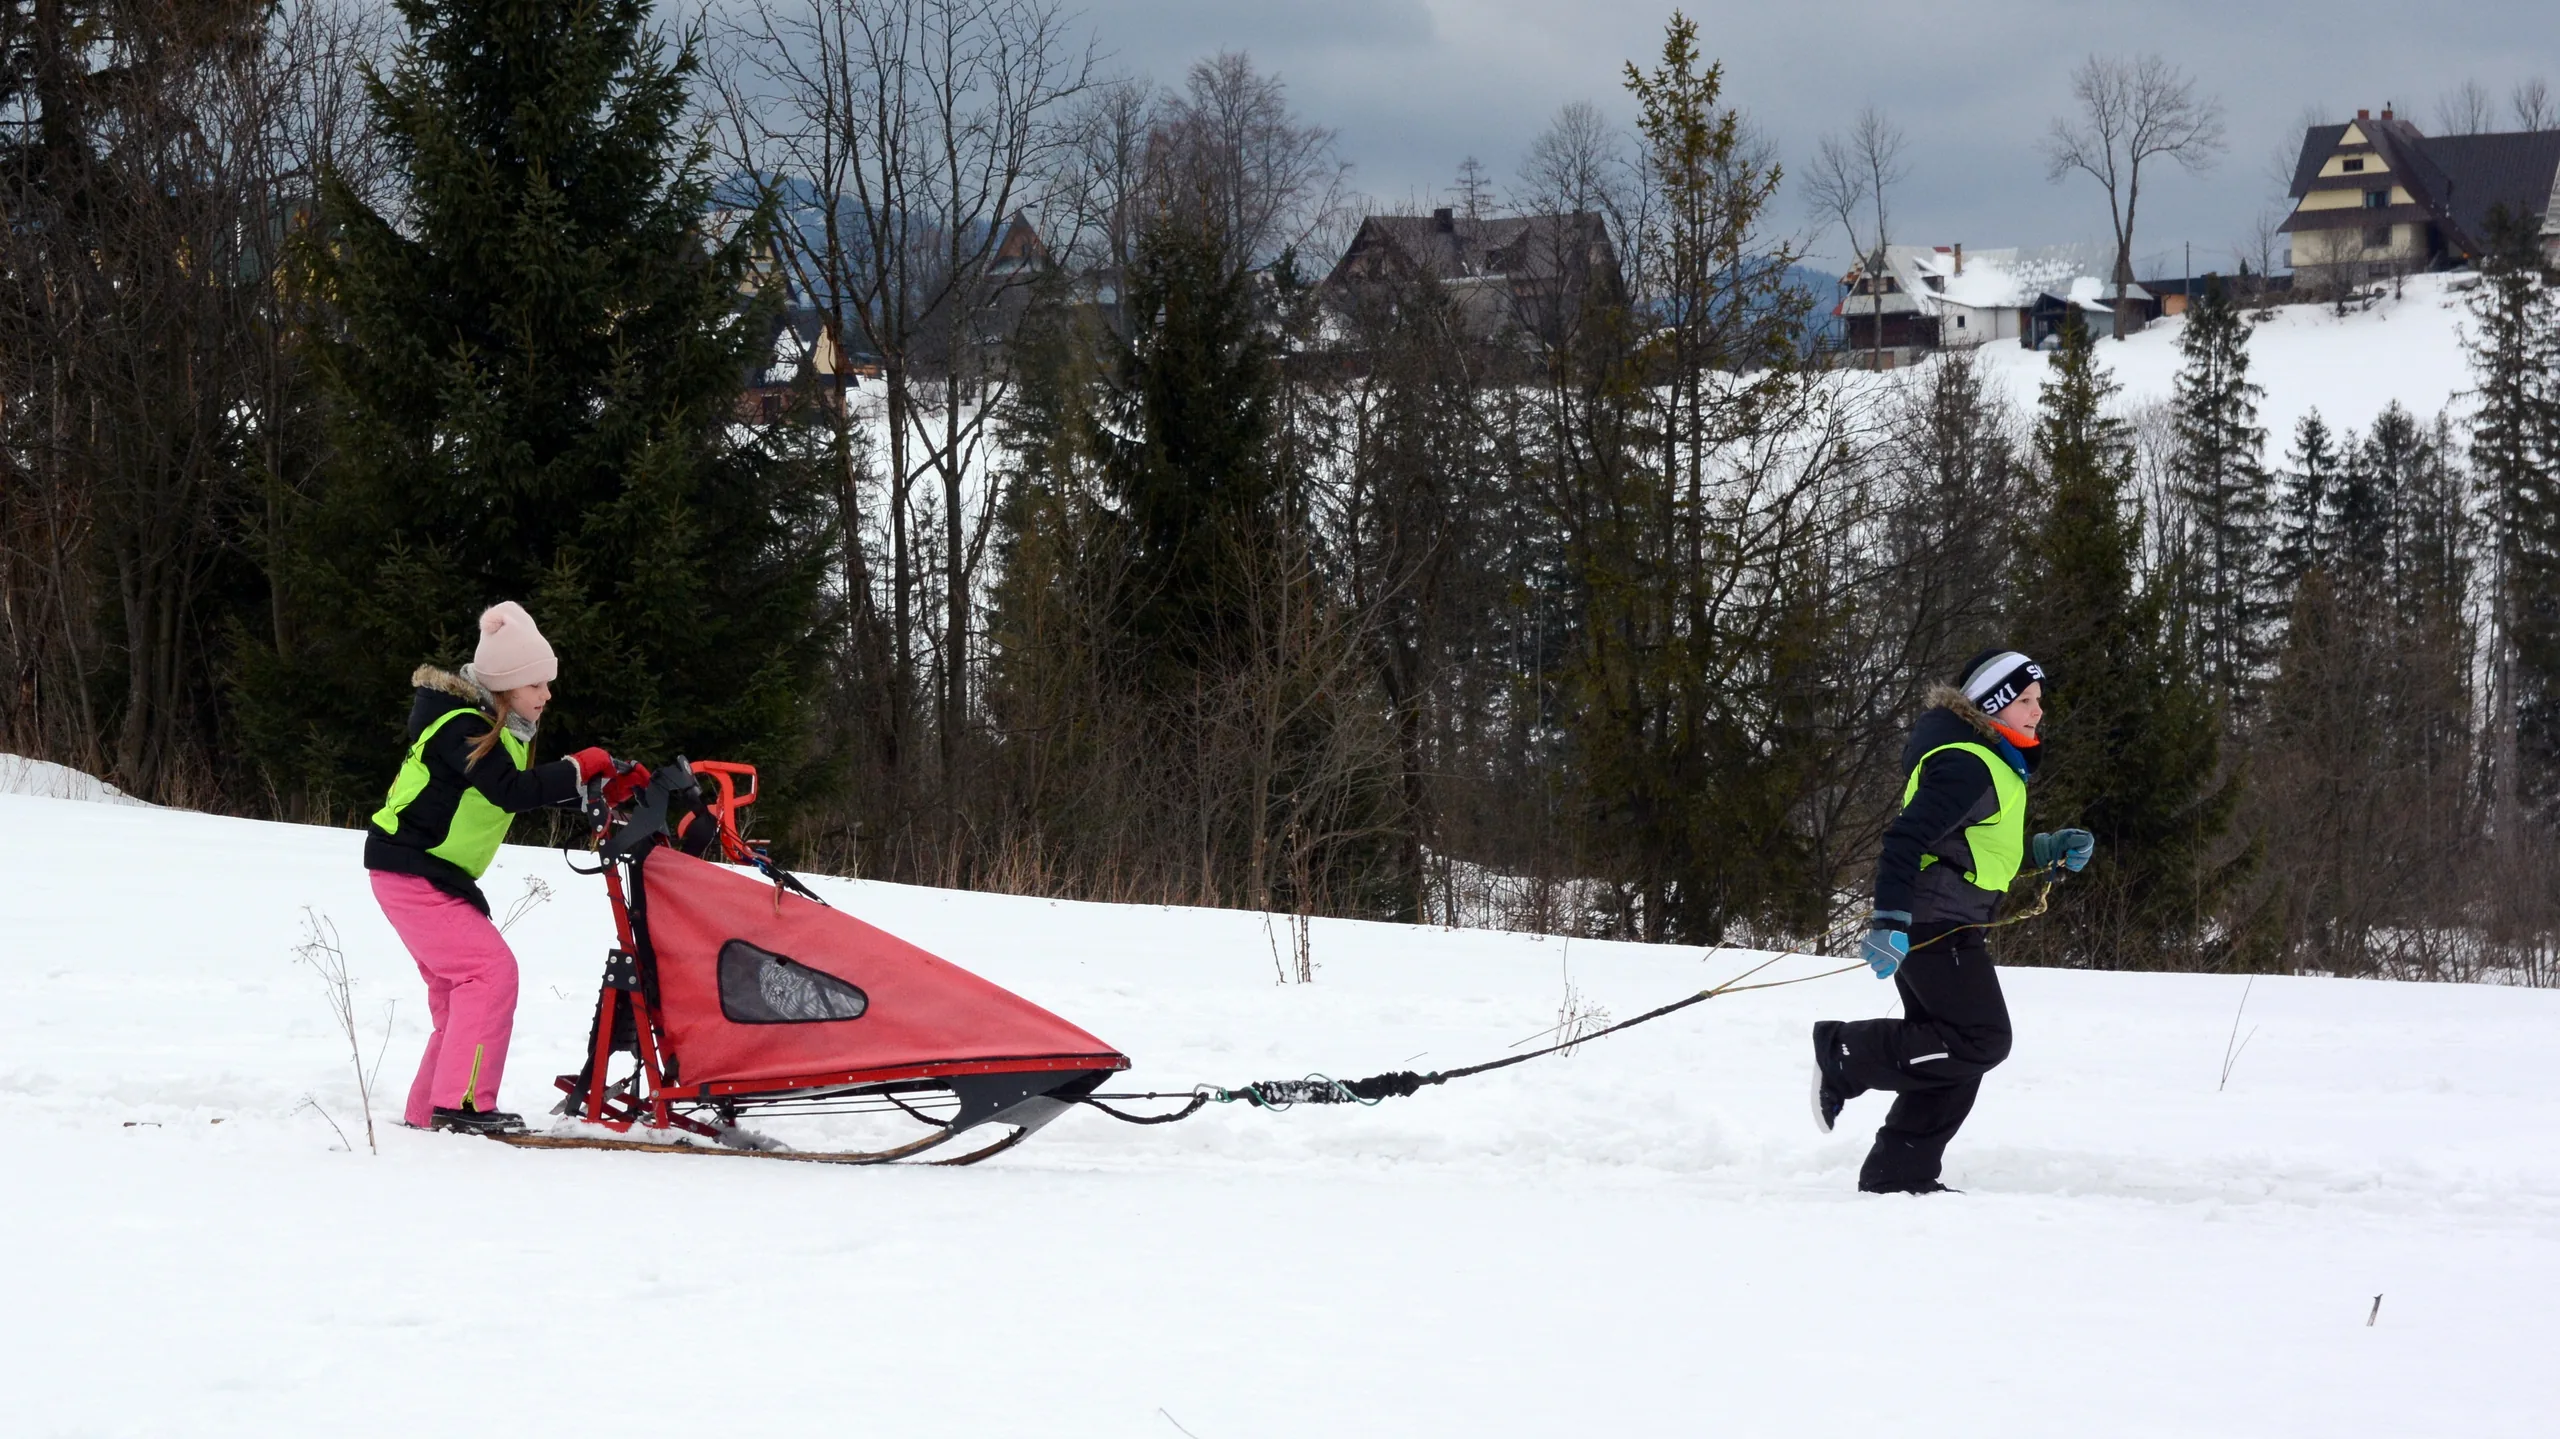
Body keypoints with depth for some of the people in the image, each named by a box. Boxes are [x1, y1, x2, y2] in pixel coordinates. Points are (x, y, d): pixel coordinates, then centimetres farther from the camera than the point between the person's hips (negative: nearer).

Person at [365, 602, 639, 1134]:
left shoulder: (500, 729, 12)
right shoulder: (463, 727, -20)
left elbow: (540, 791, 11)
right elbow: (510, 792, -31)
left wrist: (604, 789, -2)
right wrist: (580, 768, -23)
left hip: (435, 874, 11)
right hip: (412, 873, -10)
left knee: (461, 986, 12)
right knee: (490, 970, -17)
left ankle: (429, 1110, 17)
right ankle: (462, 1102, -19)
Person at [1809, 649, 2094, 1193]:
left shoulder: (1993, 762, 19)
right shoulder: (1964, 765, -16)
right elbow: (1908, 838, -25)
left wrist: (2049, 851, 15)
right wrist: (1890, 920, -35)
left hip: (1944, 928, 11)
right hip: (1936, 924, -11)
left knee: (1949, 1057, 10)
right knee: (1982, 1041, -14)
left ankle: (1899, 1174, 12)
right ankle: (1846, 1053, -8)